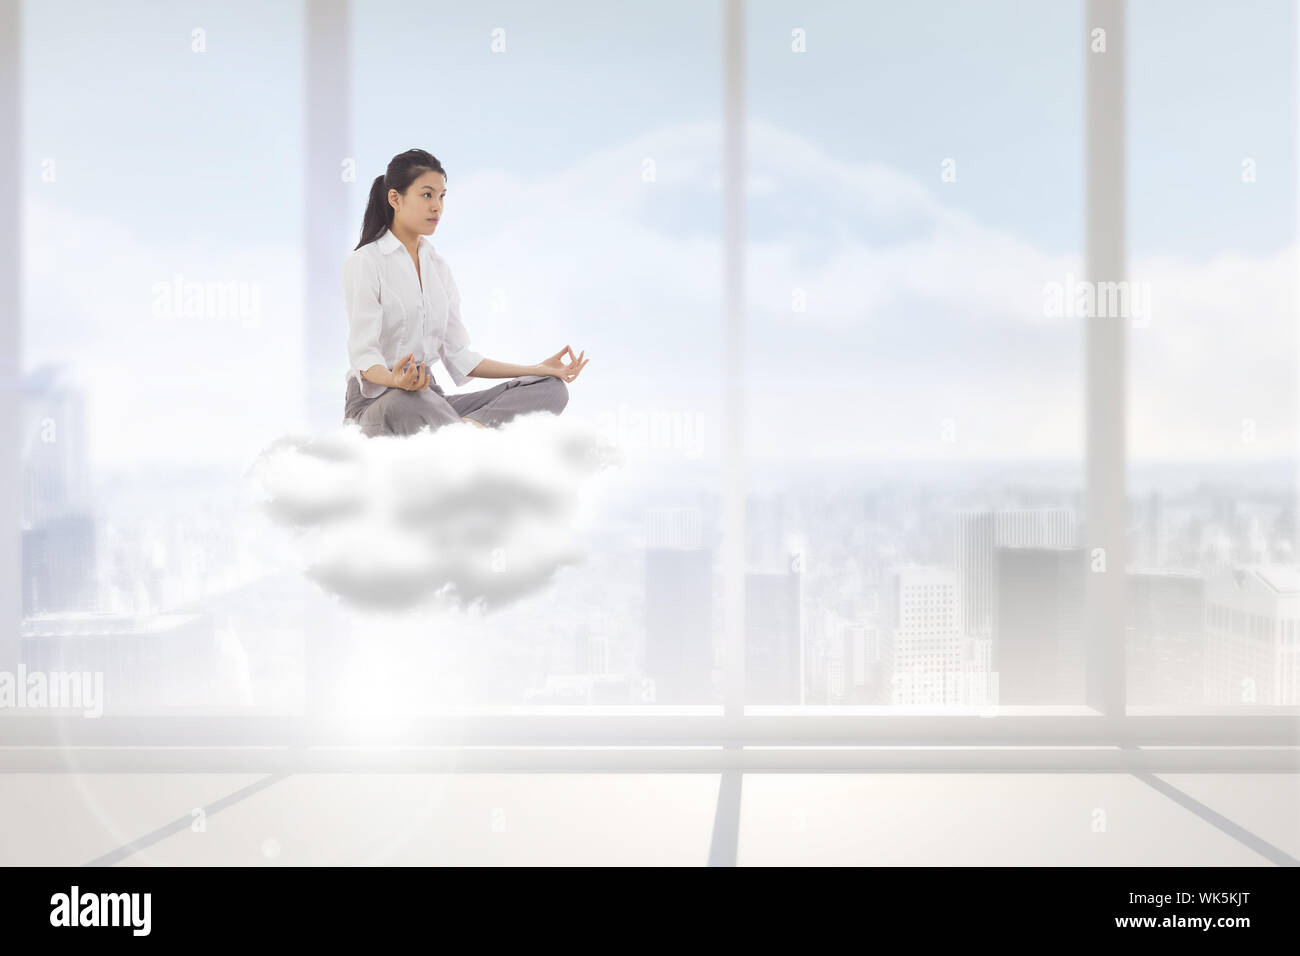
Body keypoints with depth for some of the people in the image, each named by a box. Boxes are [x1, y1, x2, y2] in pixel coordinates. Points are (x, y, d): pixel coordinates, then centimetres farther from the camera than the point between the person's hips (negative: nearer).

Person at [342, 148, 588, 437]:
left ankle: (469, 426, -38)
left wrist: (538, 369, 7)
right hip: (376, 401, -7)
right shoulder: (364, 262, -4)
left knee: (551, 388, -14)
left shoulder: (439, 267, 17)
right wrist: (396, 380, -38)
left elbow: (459, 357, 15)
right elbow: (363, 354, -15)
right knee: (410, 404, -44)